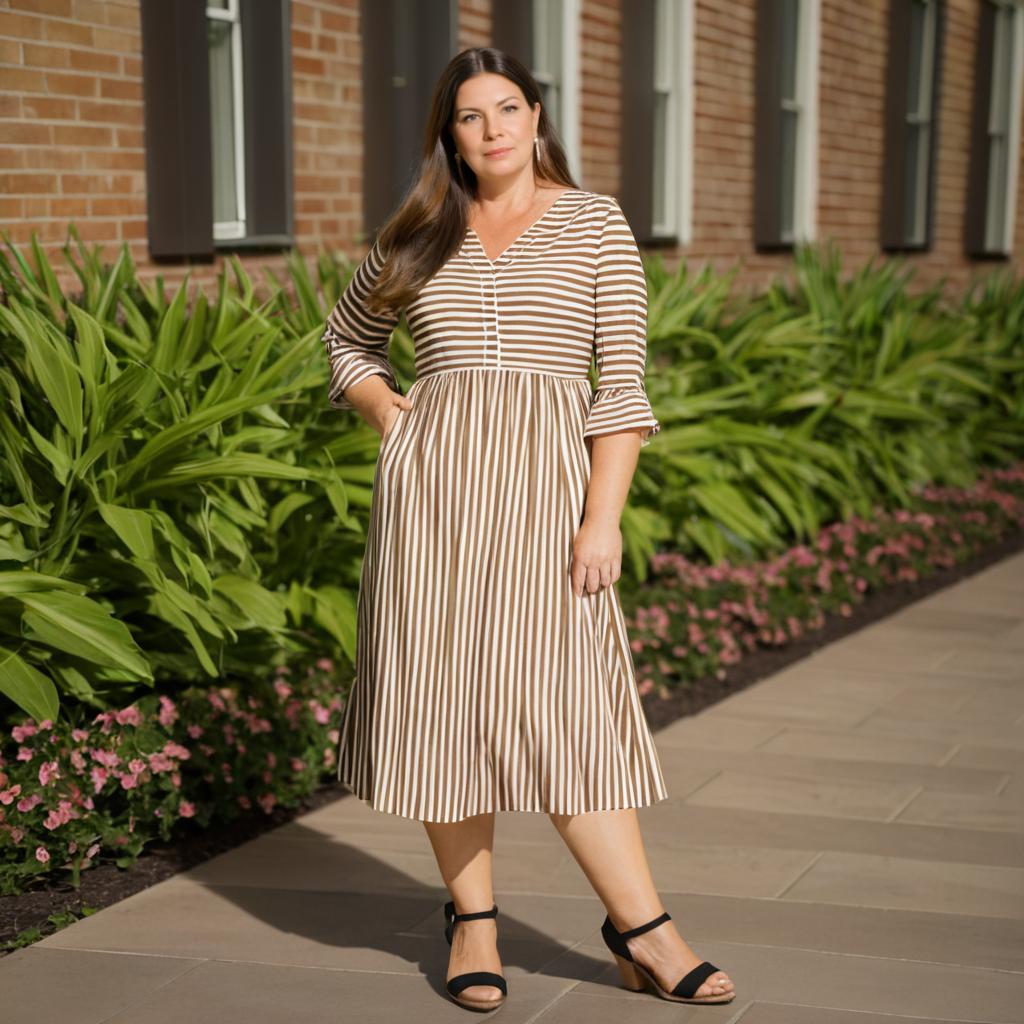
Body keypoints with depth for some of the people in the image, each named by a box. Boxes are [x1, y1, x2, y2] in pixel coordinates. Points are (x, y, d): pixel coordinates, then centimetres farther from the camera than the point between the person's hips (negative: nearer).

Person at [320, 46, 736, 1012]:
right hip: (431, 480, 3)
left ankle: (638, 924, 0)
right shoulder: (417, 237, 12)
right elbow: (346, 338, 27)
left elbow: (622, 380, -2)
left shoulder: (595, 224, 4)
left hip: (545, 483, -3)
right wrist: (386, 411, 6)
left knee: (556, 698, -8)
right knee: (440, 695, 3)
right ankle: (471, 916, 16)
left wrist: (603, 518, -10)